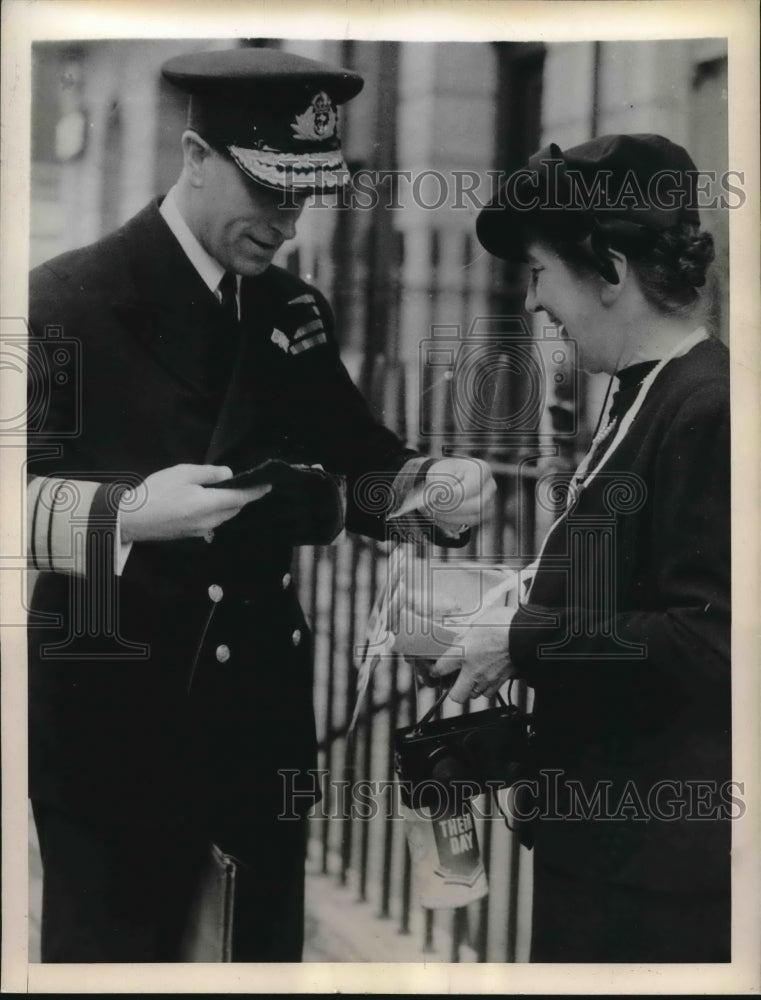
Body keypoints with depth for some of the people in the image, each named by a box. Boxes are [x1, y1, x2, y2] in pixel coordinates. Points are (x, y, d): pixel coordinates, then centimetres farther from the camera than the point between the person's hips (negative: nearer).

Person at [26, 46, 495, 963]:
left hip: (264, 706, 6)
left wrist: (429, 487, -9)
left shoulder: (295, 311, 9)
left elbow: (355, 466, 12)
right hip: (113, 716, -6)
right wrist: (127, 514, -29)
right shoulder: (67, 301, -11)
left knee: (269, 947, 15)